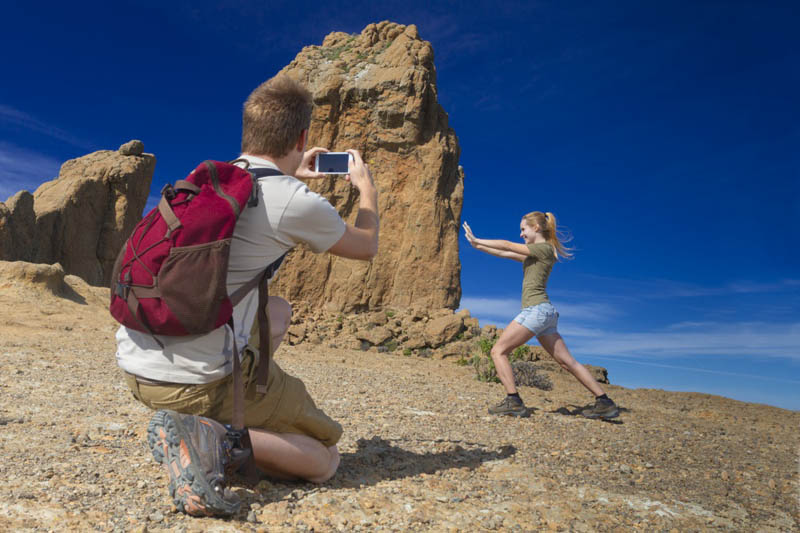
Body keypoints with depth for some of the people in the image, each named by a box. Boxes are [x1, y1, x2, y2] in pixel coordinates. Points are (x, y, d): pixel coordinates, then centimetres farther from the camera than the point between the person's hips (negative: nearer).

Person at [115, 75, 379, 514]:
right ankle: (211, 436, -14)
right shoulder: (295, 203, -12)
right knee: (324, 461, 10)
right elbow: (366, 247, 8)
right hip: (197, 380, -7)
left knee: (278, 310, 27)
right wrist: (366, 187, 25)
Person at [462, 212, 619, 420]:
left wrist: (477, 240, 5)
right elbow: (504, 253, 24)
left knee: (498, 351, -7)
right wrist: (477, 245, 25)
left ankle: (513, 401, -10)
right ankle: (604, 402, 8)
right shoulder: (533, 253, 21)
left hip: (537, 309, -10)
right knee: (567, 361, 8)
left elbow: (507, 245, -4)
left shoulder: (544, 249, -5)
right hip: (545, 313, 10)